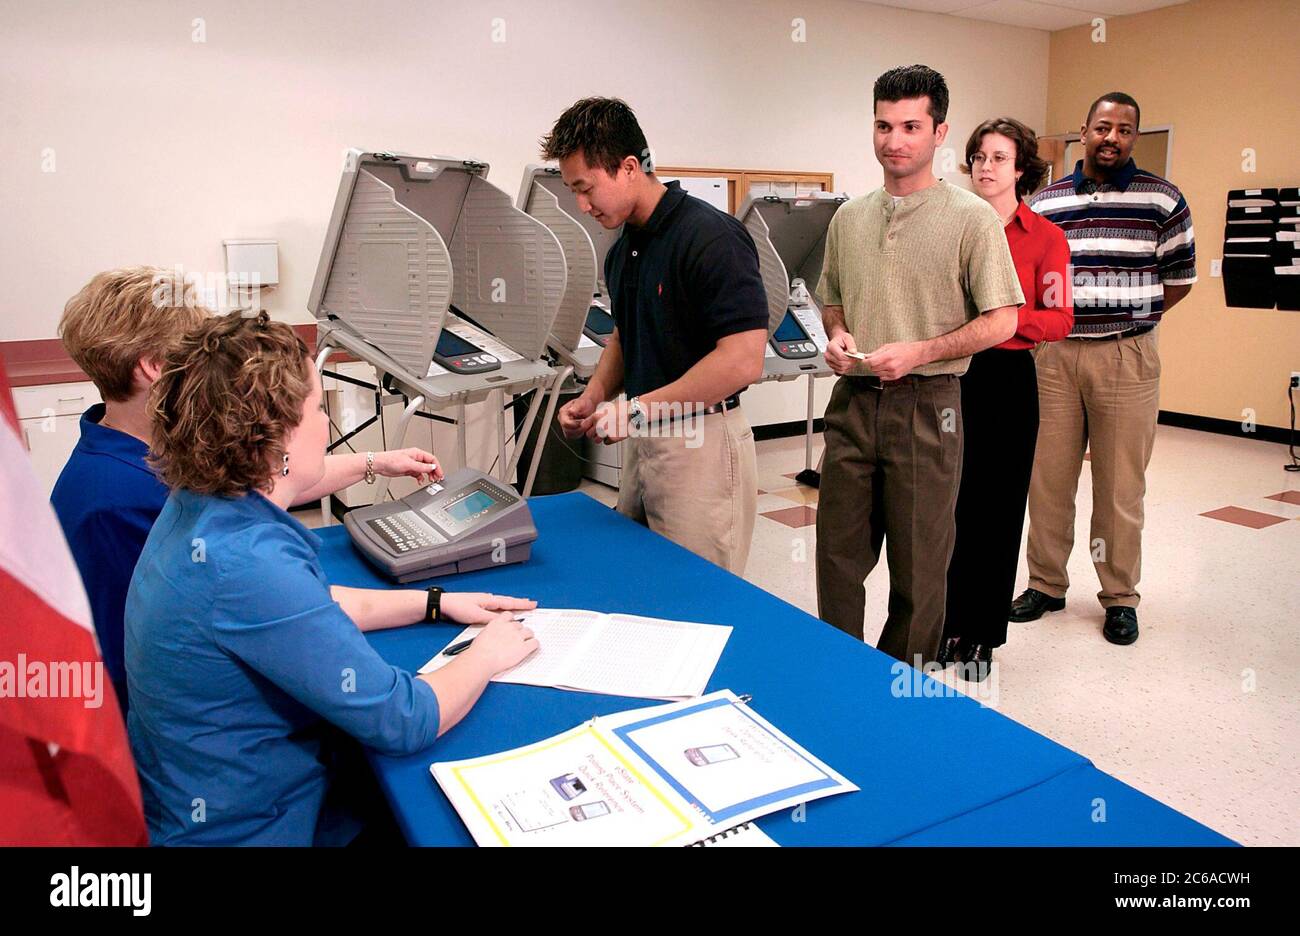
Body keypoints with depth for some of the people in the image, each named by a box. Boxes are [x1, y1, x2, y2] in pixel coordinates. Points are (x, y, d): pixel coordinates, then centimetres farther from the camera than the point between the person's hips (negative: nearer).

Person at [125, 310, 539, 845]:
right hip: (245, 830, -8)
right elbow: (404, 723, -28)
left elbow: (312, 605, 13)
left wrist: (435, 603, 10)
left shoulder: (197, 505, -4)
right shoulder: (249, 563, -34)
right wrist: (487, 656, -10)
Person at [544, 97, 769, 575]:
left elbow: (742, 360, -23)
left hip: (701, 442, -8)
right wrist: (593, 397, 5)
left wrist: (638, 408, -19)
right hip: (642, 441, 8)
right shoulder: (622, 250, 9)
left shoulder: (712, 237, -18)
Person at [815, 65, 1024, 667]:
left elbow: (1001, 322, -6)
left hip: (925, 404, -4)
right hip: (852, 401, 5)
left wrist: (918, 352, -17)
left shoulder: (972, 218, -5)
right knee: (837, 555, 10)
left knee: (918, 566, 7)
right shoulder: (848, 218, 11)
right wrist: (837, 336, -1)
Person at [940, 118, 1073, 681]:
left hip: (1008, 378, -1)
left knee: (997, 506, 4)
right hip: (949, 375, 2)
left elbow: (1059, 321, -5)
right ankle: (947, 624, 21)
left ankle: (983, 634, 19)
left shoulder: (1045, 237, 1)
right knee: (949, 502, 4)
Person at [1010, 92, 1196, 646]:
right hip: (1054, 354, 2)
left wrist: (1130, 317, 2)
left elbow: (1180, 276, 8)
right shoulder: (1044, 202, 9)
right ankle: (1046, 584, 22)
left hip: (1127, 357, -2)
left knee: (1120, 485, 3)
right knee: (1048, 476, 7)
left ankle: (1120, 597, 17)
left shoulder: (1161, 199, 2)